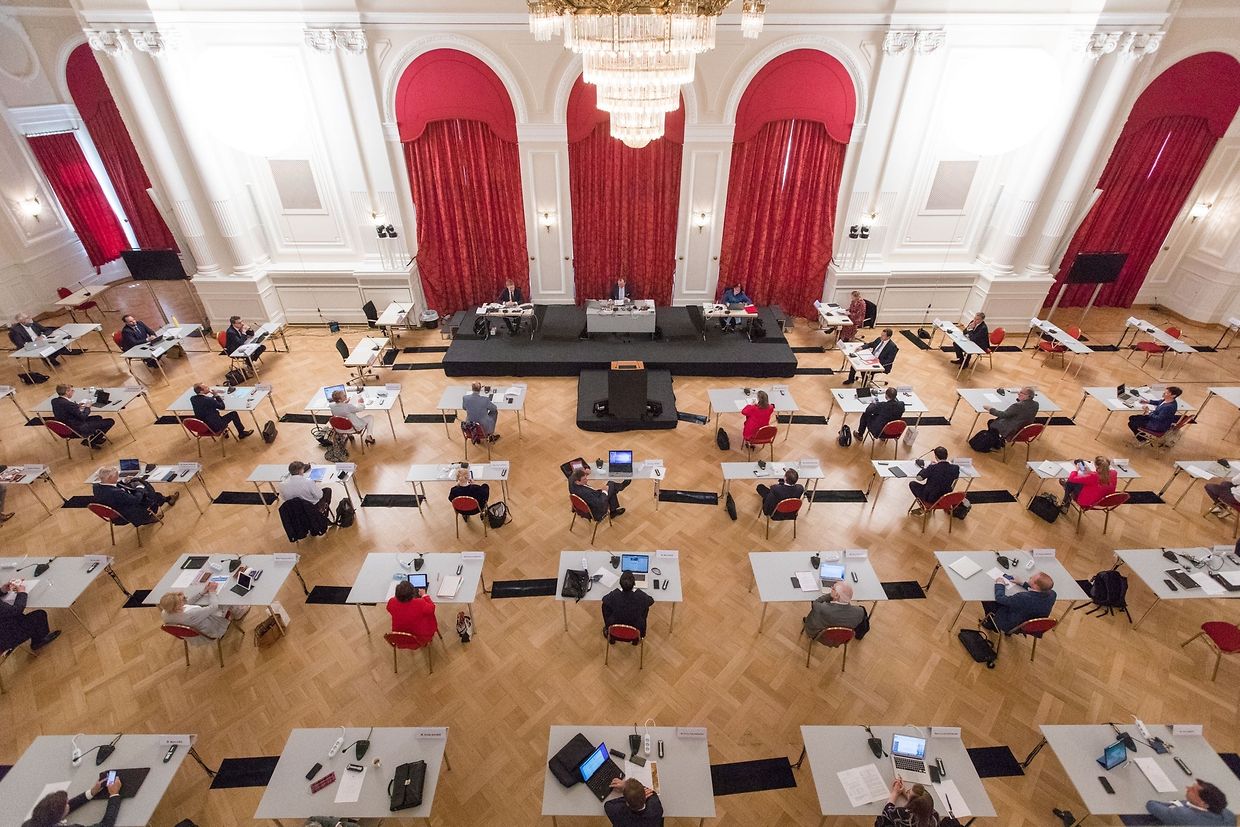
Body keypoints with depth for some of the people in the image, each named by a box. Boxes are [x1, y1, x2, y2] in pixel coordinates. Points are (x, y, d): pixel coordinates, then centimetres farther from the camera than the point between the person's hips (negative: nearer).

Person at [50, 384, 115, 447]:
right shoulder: (68, 404, -30)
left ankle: (90, 438, 23)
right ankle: (93, 440, 8)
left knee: (98, 417, 30)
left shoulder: (54, 401, -3)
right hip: (79, 429, -10)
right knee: (110, 421, -7)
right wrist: (87, 407, -5)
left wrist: (76, 405, 6)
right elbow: (83, 417, -22)